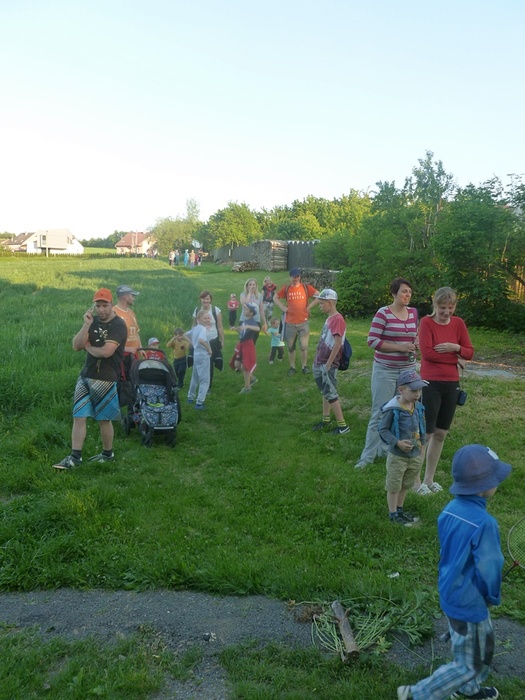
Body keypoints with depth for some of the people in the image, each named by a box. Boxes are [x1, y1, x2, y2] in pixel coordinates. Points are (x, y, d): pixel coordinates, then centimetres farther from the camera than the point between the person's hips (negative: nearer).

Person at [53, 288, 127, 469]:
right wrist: (86, 325, -13)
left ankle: (108, 454, 25)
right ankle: (75, 457, 8)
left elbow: (106, 351, -24)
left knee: (103, 419, 7)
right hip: (85, 376, 6)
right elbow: (76, 346, 0)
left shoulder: (118, 325, -12)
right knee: (79, 417, 2)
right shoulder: (93, 321, 8)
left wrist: (88, 346, -5)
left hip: (105, 379, -6)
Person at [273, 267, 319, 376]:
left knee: (304, 346, 0)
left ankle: (304, 366, 14)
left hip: (303, 322, -1)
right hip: (290, 323, 2)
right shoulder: (286, 289, 4)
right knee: (290, 347, 8)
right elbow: (275, 298, 12)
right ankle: (292, 367, 20)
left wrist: (309, 306, -6)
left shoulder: (306, 287, -1)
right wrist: (283, 308, 0)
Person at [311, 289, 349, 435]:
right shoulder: (329, 318, 11)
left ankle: (342, 425, 3)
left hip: (327, 365, -9)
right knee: (325, 392, 17)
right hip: (320, 363, 9)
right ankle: (326, 420, 30)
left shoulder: (338, 319, -18)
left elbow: (338, 343, -23)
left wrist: (328, 364, -21)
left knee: (330, 393, -4)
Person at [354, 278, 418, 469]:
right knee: (380, 412, -1)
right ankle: (368, 455, 10)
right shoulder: (383, 313, -12)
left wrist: (416, 342, -4)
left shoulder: (413, 312, 6)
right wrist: (400, 347, -20)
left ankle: (386, 448, 29)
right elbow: (373, 341, -15)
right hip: (385, 370, -6)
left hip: (408, 369, 6)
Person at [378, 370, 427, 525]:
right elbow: (383, 429, -17)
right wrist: (397, 443, -26)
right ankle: (393, 514, 25)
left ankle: (400, 510, 40)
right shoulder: (392, 409, -23)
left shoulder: (418, 407, -4)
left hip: (415, 455, 6)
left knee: (405, 485, 22)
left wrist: (421, 447, 12)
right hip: (397, 456, -6)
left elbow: (421, 428, 9)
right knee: (394, 487, 10)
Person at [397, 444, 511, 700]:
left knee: (483, 650, 31)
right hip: (469, 603, -8)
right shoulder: (484, 523, -32)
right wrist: (493, 597, -2)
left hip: (450, 593, 8)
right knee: (469, 665, 14)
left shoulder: (449, 510, -7)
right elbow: (488, 570, -25)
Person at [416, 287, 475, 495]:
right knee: (426, 433, -2)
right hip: (430, 384, -5)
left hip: (451, 384, 6)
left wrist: (456, 347, -15)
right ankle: (415, 480, 11)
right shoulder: (427, 322, -9)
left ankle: (429, 479, 25)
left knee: (441, 433, 12)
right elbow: (427, 352, -18)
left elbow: (470, 353, 5)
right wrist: (455, 358, -10)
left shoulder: (458, 323, 5)